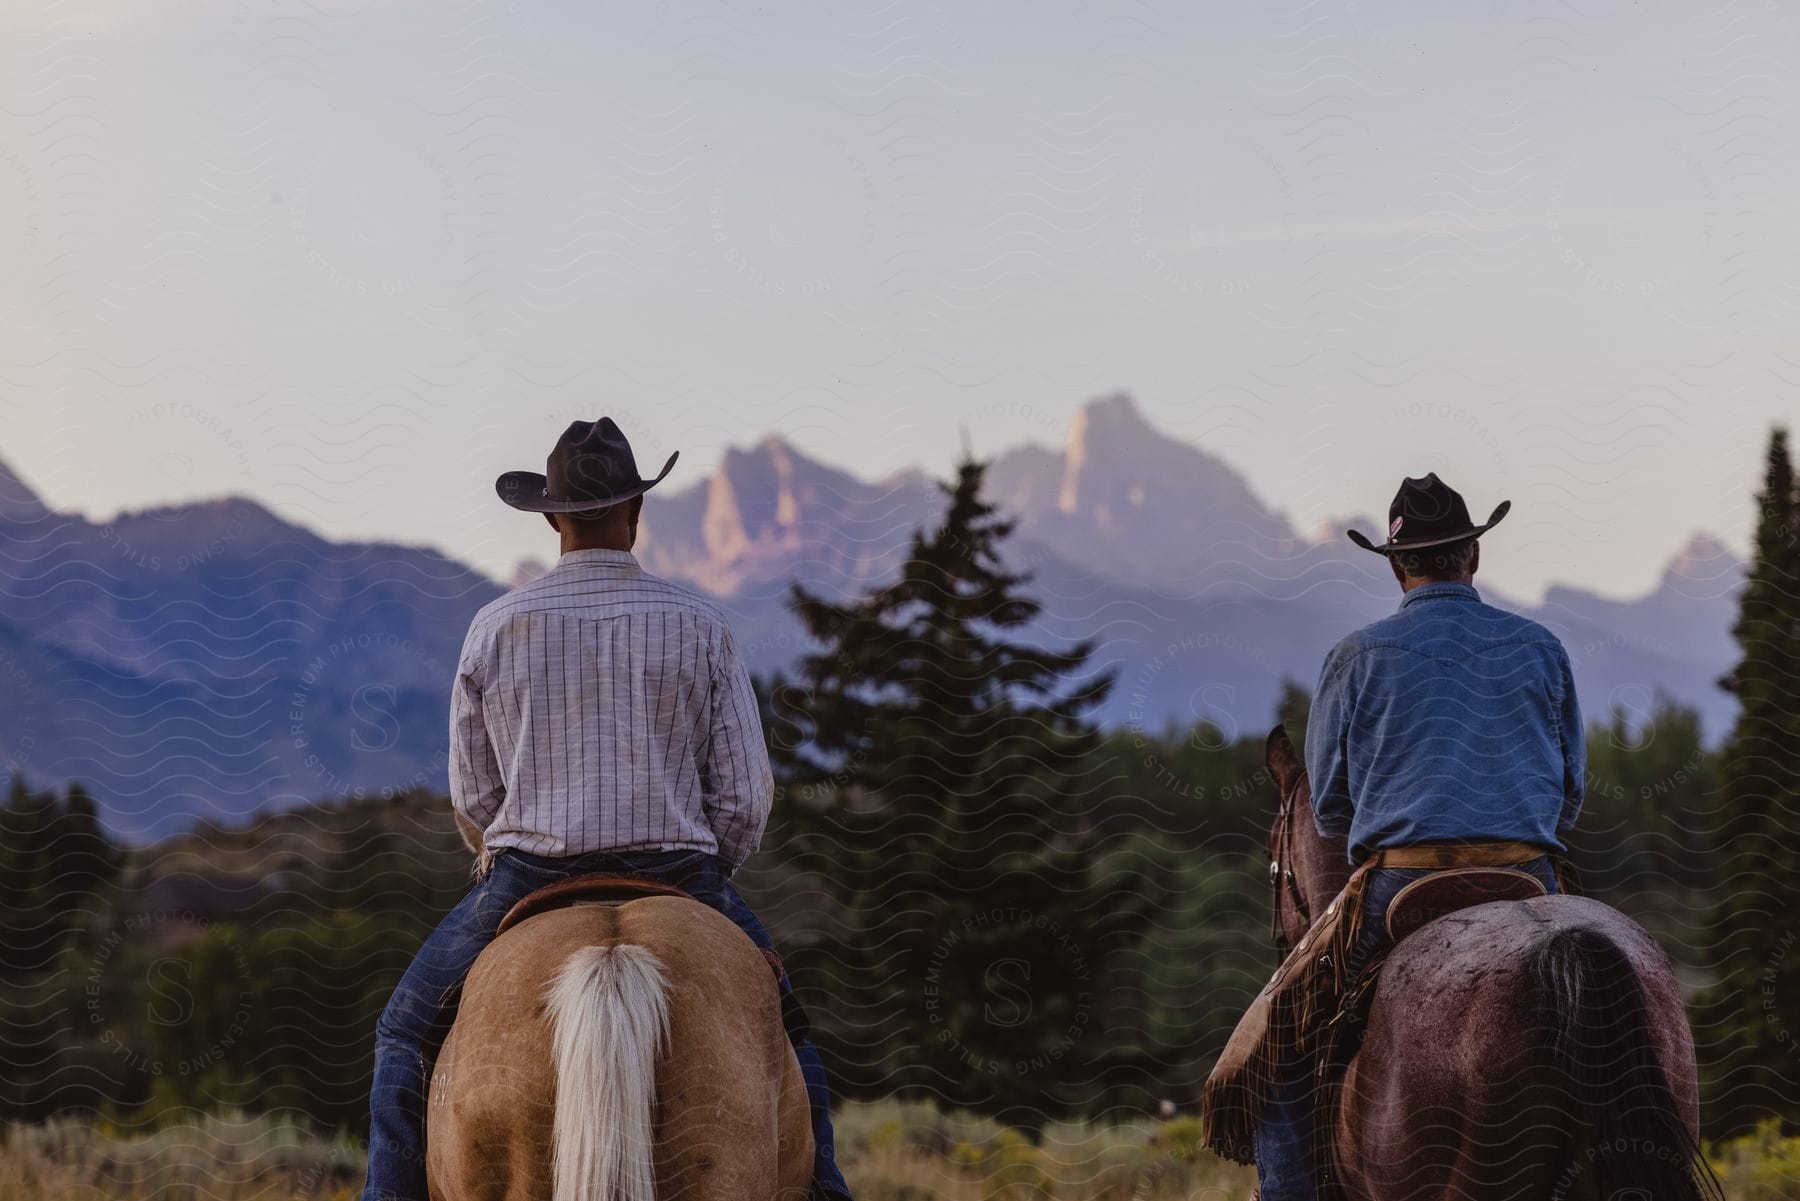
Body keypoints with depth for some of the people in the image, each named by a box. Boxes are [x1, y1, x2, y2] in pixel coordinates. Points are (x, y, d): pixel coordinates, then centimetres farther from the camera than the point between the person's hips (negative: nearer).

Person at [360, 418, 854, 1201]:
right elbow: (745, 794, -3)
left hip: (523, 881, 0)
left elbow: (472, 795, 4)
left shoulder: (495, 627, -1)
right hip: (681, 882, 0)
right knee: (783, 1027, 24)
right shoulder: (698, 628, -2)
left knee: (407, 1034, 20)